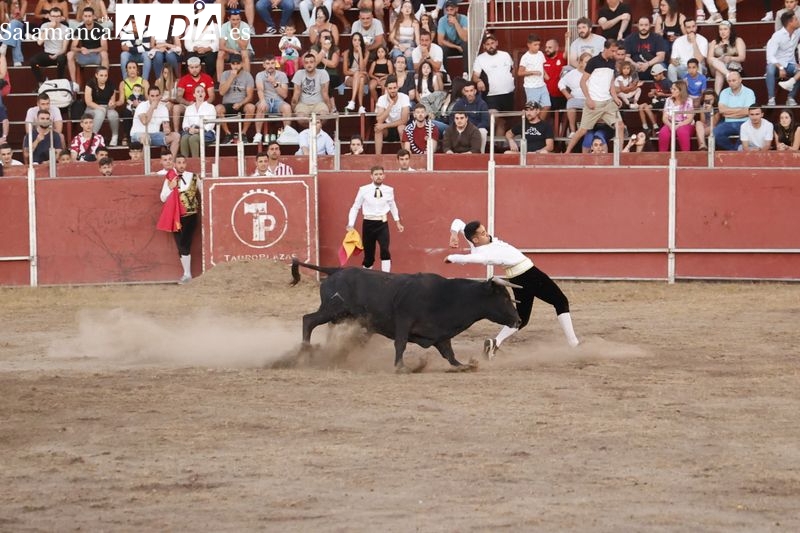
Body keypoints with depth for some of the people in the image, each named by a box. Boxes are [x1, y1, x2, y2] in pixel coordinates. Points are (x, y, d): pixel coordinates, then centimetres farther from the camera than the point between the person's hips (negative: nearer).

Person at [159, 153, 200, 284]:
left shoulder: (193, 177, 0)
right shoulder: (169, 179, 4)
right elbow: (163, 198, 3)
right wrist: (171, 187, -11)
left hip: (190, 215, -3)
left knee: (184, 244, -11)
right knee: (181, 246, 4)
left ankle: (187, 274, -5)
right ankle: (187, 274, 13)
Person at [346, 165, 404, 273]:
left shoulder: (389, 190, 0)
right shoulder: (364, 190, -6)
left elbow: (393, 207, 17)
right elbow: (355, 208, -1)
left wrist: (397, 223, 26)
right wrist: (351, 225, -8)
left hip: (382, 224, 1)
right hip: (368, 223, -1)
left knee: (385, 251, -17)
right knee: (368, 254, 8)